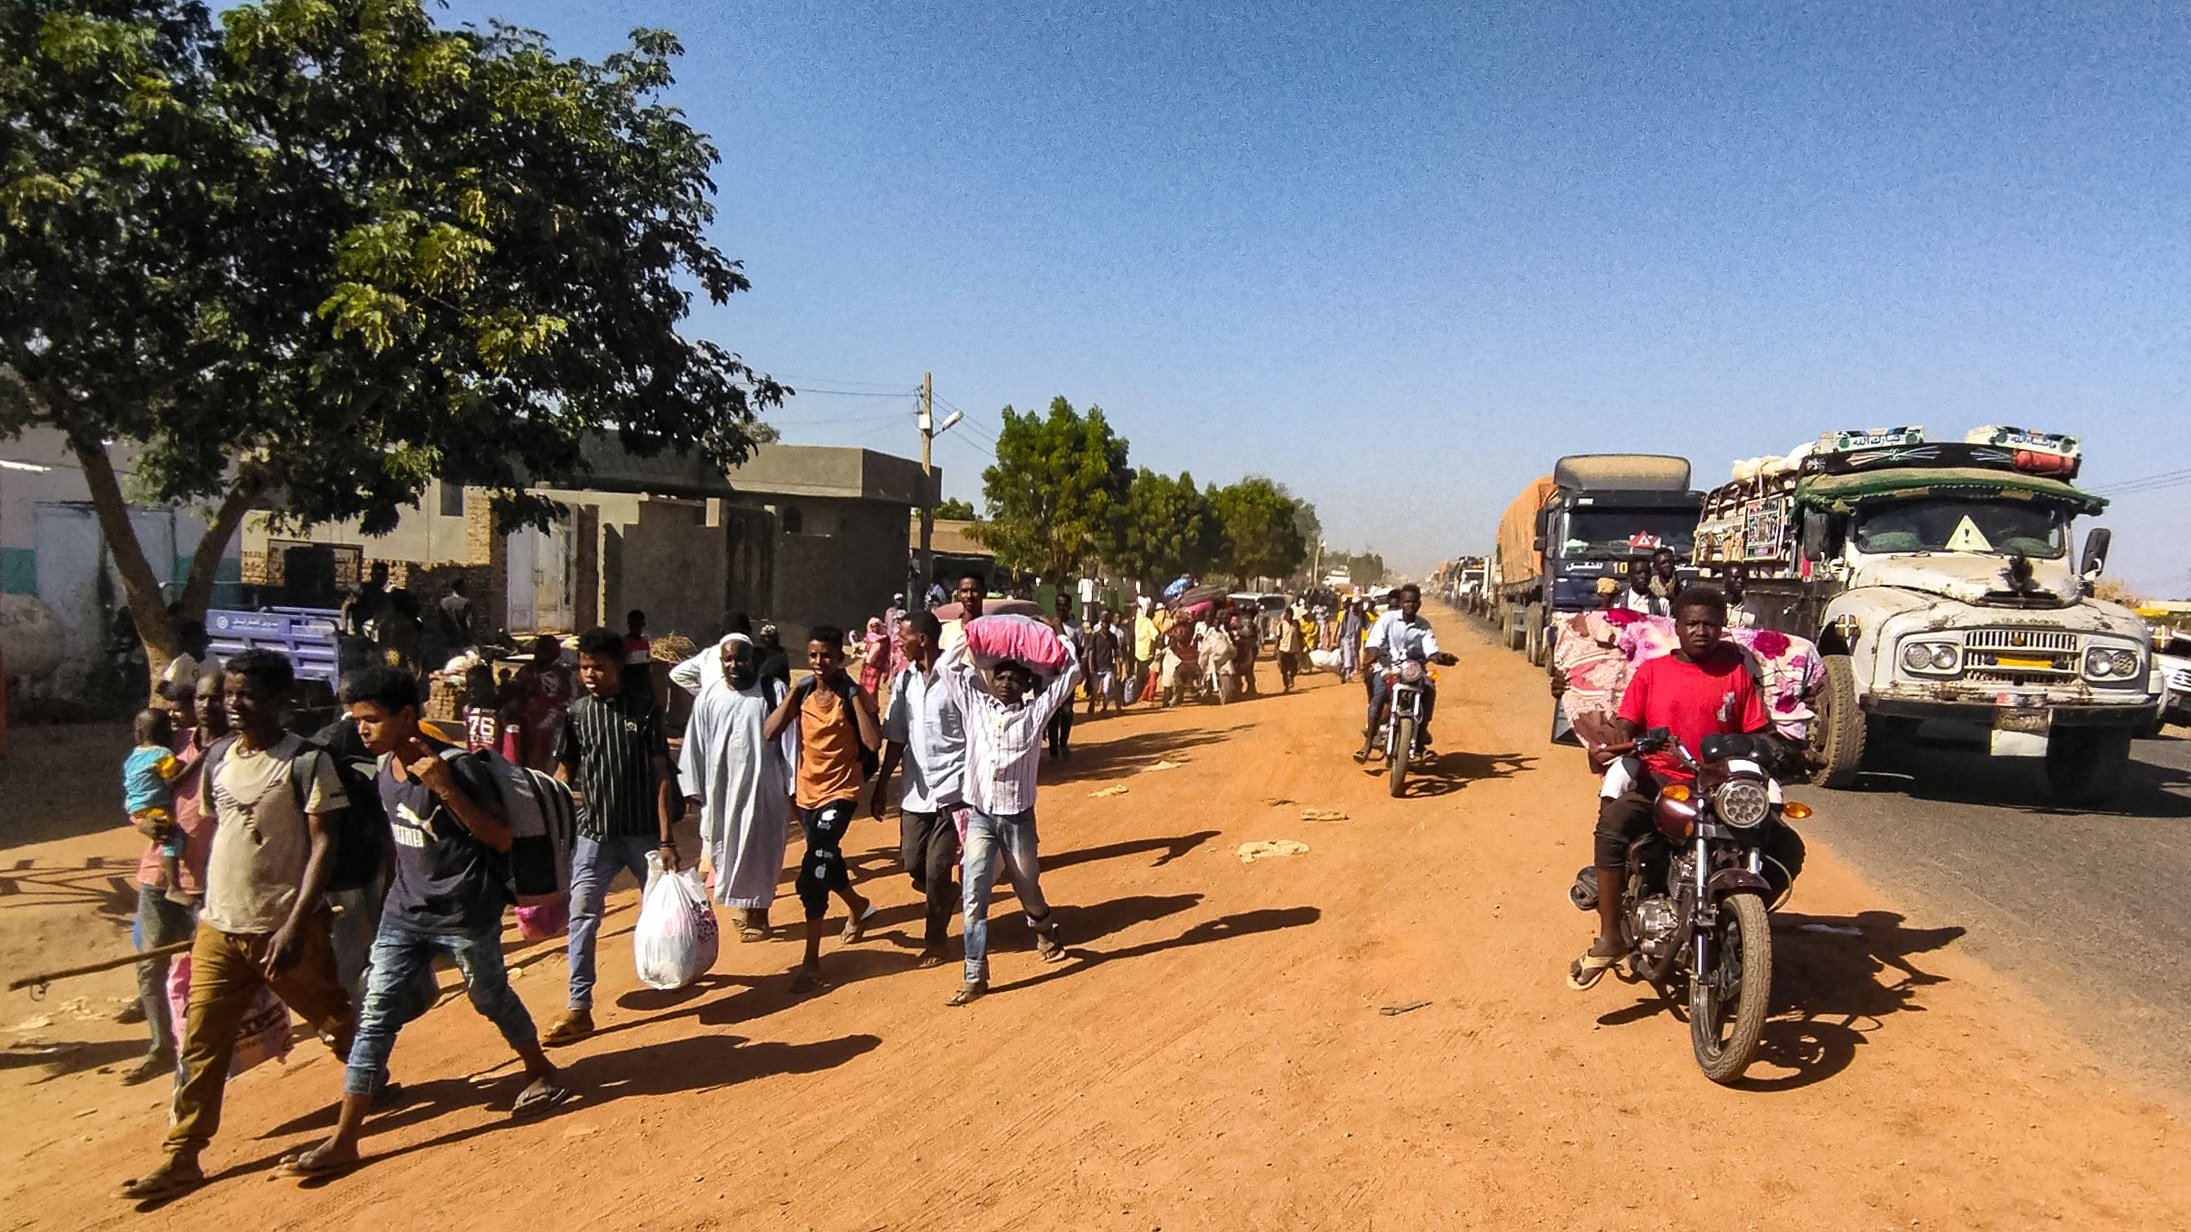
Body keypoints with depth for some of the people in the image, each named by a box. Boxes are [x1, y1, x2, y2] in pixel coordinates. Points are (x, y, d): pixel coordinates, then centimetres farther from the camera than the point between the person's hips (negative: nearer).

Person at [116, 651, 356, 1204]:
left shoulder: (304, 761, -13)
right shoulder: (218, 757, 7)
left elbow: (322, 844, -16)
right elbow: (215, 832, 17)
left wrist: (296, 924, -22)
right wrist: (209, 905, 15)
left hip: (284, 927, -5)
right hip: (219, 929, 6)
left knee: (335, 1021, 10)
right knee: (201, 1043, 6)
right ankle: (181, 1158, 15)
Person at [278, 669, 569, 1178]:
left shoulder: (457, 767, -19)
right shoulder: (383, 772, 3)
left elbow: (501, 840, -21)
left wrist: (446, 789, -30)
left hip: (466, 913, -6)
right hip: (404, 914, 6)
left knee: (493, 999, 11)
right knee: (375, 1017, 2)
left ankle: (541, 1072, 36)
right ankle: (343, 1141, 8)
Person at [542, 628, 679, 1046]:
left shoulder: (644, 711, -5)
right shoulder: (576, 713, 1)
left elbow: (660, 777, -6)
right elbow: (564, 770, 9)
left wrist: (666, 841, -11)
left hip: (643, 831, -1)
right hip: (595, 834, 1)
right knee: (582, 914, -7)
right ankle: (579, 1007, -1)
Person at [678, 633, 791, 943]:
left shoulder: (772, 692, -4)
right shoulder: (709, 697, 3)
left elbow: (788, 741, -4)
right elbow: (695, 744, 6)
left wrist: (792, 787, -6)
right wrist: (695, 789, 4)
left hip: (762, 789, -2)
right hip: (722, 789, 3)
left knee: (759, 852, 5)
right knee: (728, 851, 10)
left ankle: (757, 911, 17)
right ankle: (743, 907, 25)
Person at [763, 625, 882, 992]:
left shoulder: (853, 695, -12)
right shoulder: (802, 693, 0)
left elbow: (873, 742, -26)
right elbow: (770, 732, -11)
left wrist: (854, 696, -24)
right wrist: (794, 693, -13)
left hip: (839, 792, -6)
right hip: (807, 791, 6)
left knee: (813, 874, -15)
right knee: (826, 862, 23)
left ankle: (812, 961, -6)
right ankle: (859, 906, 54)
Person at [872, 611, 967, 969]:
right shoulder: (905, 679, 7)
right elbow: (896, 737, 13)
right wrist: (881, 785, 13)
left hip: (951, 788, -6)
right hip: (916, 788, 6)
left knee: (937, 869, -3)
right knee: (913, 865, 8)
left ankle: (935, 940, 17)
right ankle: (948, 898, 39)